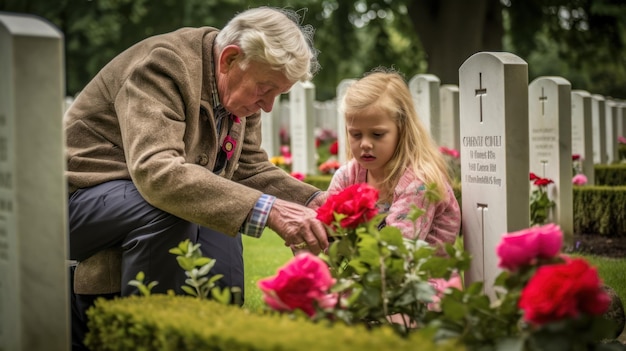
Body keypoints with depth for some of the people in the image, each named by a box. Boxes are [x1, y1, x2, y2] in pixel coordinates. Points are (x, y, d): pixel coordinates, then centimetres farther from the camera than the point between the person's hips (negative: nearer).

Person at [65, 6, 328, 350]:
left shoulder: (240, 86, 1)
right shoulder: (163, 62, -25)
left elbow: (251, 169, 5)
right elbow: (156, 170, -38)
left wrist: (313, 202, -13)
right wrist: (267, 210, -45)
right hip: (75, 199, -8)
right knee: (167, 211, -33)